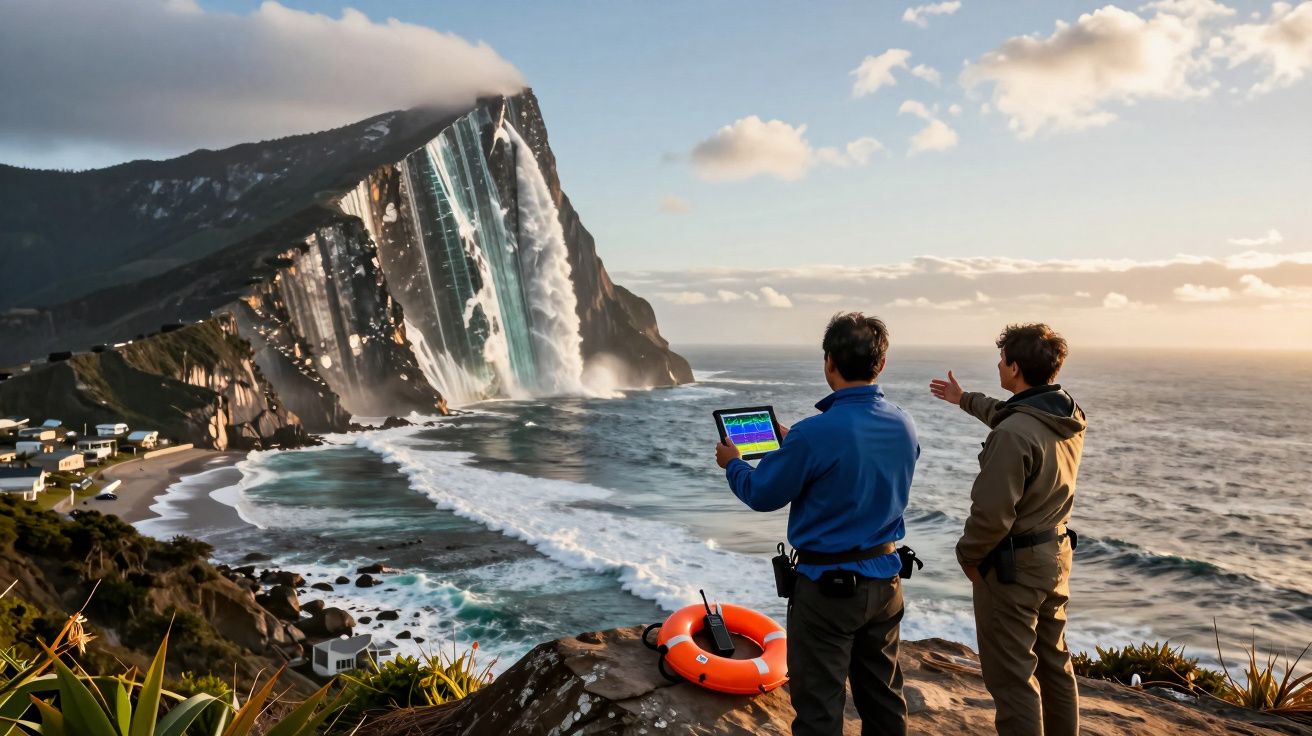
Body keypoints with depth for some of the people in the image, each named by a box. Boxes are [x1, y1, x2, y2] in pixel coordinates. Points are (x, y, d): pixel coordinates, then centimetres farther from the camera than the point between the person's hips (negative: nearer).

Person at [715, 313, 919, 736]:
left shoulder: (816, 433, -23)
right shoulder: (903, 426, -2)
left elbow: (762, 494, -11)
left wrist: (732, 463, 9)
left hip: (829, 583, -7)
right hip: (884, 578, 7)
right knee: (882, 695, 20)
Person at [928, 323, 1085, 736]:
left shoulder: (1013, 435, -27)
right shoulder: (1071, 416, 1)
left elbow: (992, 513, -25)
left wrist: (967, 555, -7)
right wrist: (965, 400, 37)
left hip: (1014, 564, -9)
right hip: (1056, 554, 9)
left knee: (1013, 677, 2)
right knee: (1055, 664, 22)